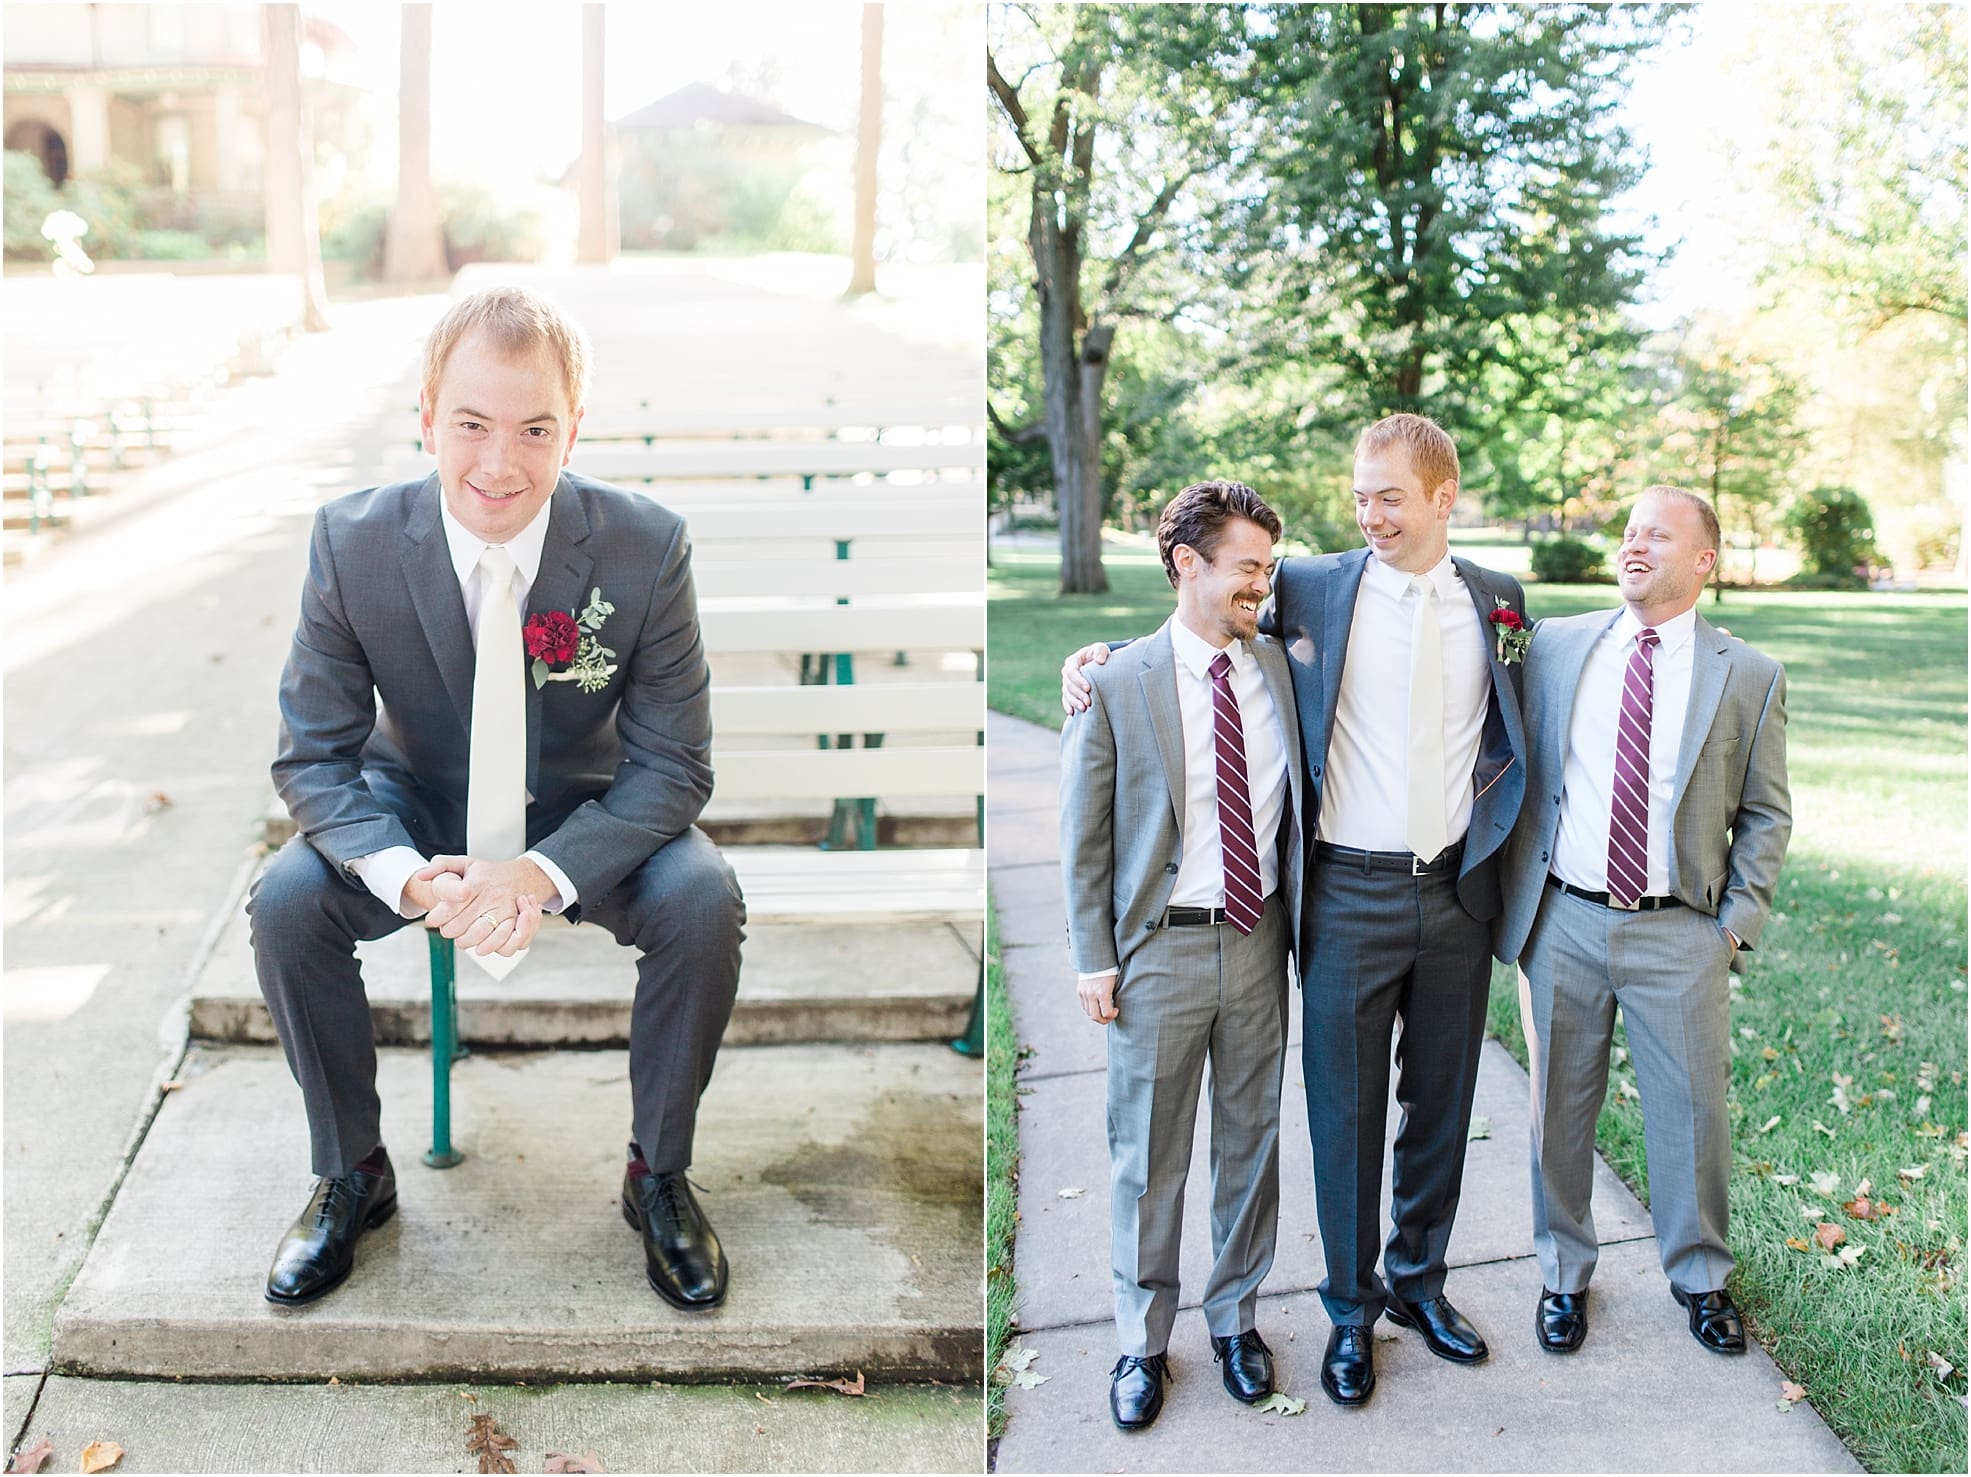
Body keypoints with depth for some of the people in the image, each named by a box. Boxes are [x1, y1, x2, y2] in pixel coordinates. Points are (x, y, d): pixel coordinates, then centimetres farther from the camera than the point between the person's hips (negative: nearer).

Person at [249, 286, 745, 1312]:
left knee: (703, 902, -28)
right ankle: (350, 1175, 2)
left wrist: (545, 872, -35)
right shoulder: (351, 543, -18)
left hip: (589, 818, -1)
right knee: (285, 902, -23)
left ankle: (658, 1177, -4)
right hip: (420, 811, 2)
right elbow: (313, 754, -12)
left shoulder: (646, 549, -22)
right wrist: (404, 875, -34)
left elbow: (673, 763, -17)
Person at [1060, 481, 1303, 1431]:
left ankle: (1237, 1318, 33)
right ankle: (1142, 1343, 24)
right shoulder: (1117, 684, -7)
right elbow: (1083, 837, -3)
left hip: (1259, 941, 3)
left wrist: (1303, 926, 4)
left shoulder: (1281, 669, 3)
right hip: (1161, 949, -3)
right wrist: (1093, 961, -5)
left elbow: (1297, 806, 11)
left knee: (1252, 1141, 15)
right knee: (1148, 1156, 7)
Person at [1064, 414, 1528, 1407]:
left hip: (1459, 889, 3)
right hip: (1351, 895, -2)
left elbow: (1516, 736, 14)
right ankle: (1350, 1308, 24)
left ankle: (1418, 1279, 35)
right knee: (1345, 1109, 6)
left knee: (1441, 1101, 15)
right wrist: (1105, 652, -5)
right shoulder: (1311, 588, -1)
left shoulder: (1499, 600, 6)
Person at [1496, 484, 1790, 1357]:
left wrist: (1737, 922, -2)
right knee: (1559, 1108, 11)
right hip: (1561, 923, 1)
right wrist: (1511, 900, 2)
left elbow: (1765, 815, 6)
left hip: (1678, 934, -1)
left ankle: (1700, 1277, 32)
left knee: (1693, 1111, 8)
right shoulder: (1554, 647, 4)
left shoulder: (1748, 677, 2)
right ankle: (1564, 1274, 30)